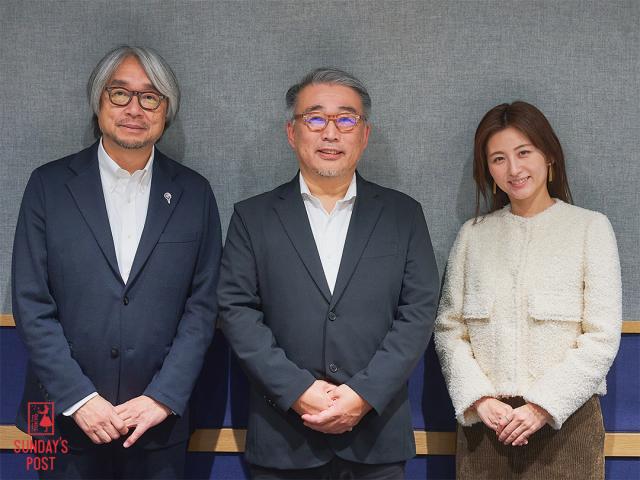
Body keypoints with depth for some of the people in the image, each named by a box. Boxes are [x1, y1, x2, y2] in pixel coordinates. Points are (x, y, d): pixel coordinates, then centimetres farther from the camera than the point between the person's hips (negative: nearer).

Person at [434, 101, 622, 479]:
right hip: (484, 424, 2)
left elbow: (602, 338, -6)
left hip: (564, 422, -2)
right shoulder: (473, 234, 6)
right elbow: (449, 328, 4)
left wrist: (543, 406, -13)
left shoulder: (591, 228, -2)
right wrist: (479, 399, -9)